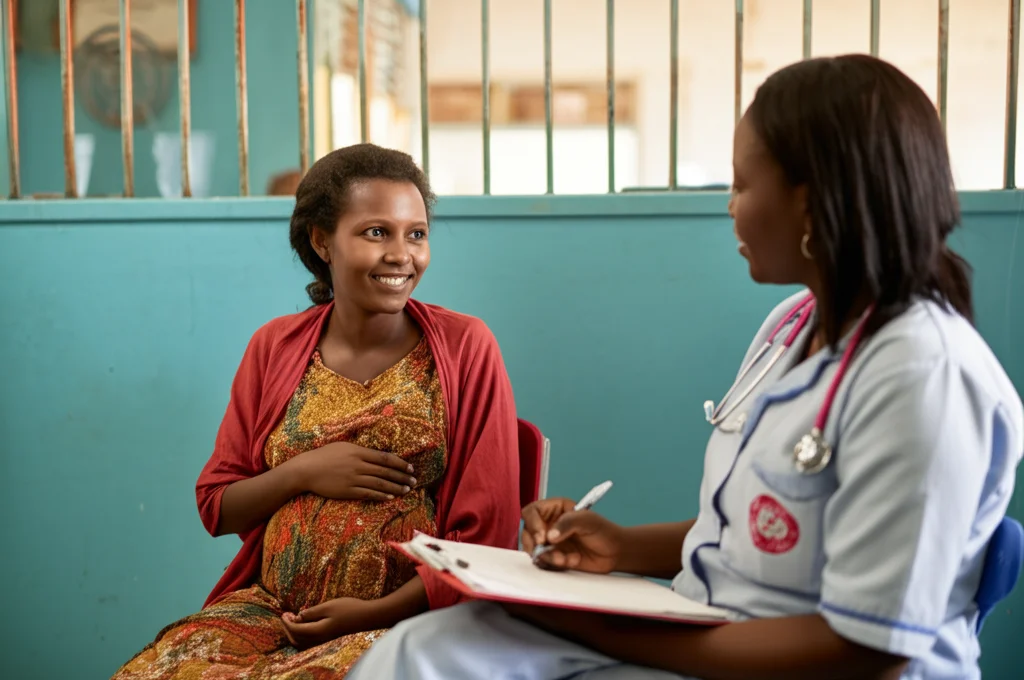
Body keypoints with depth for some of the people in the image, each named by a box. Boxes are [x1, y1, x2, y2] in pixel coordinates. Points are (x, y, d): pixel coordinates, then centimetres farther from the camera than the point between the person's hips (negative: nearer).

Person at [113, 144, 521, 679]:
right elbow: (215, 507, 10)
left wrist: (379, 612, -14)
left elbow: (487, 536, -4)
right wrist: (303, 473, -8)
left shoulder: (464, 347, -3)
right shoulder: (274, 347, 6)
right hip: (269, 609, 3)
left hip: (406, 619, -3)